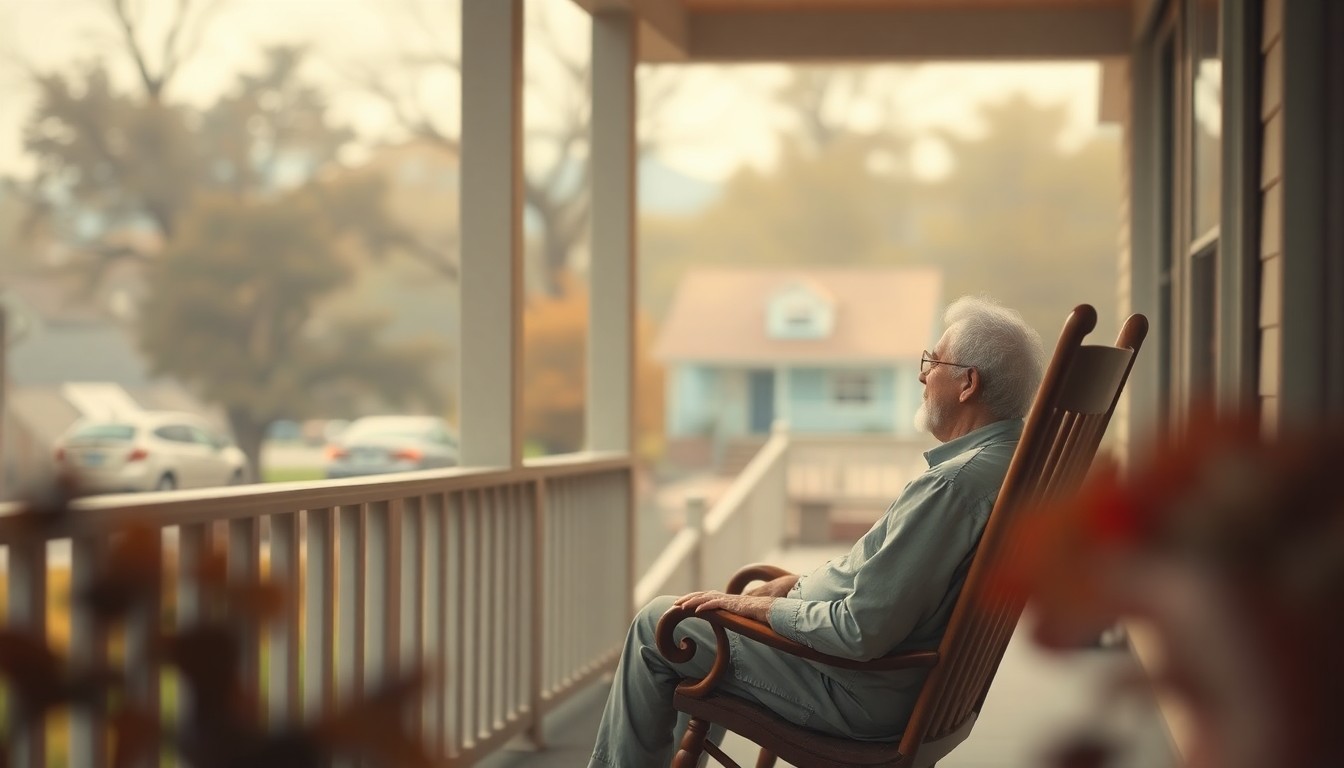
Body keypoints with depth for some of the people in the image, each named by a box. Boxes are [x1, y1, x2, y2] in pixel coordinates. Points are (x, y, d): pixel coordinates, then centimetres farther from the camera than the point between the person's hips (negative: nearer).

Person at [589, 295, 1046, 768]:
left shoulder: (955, 484, -30)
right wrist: (796, 584, 10)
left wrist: (758, 607, -14)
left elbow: (861, 633, -29)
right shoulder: (1008, 458, 3)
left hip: (867, 692, -10)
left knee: (656, 625, 3)